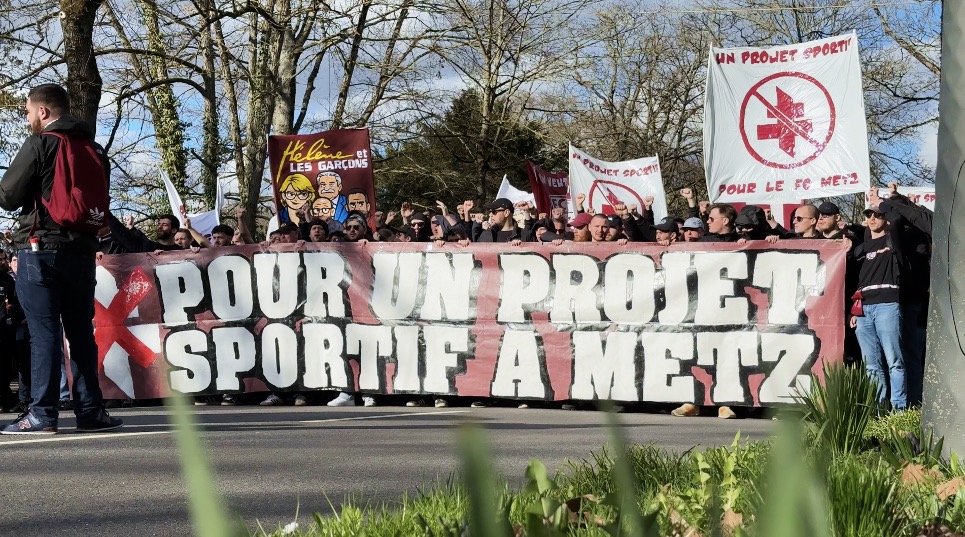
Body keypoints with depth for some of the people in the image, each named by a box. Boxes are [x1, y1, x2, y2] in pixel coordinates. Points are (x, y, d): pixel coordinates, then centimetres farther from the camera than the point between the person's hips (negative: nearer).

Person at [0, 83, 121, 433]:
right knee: (81, 331, 9)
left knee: (43, 331, -5)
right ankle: (90, 411, 7)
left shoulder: (39, 144, -7)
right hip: (82, 248, 6)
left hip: (42, 248, -5)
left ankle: (42, 414, -7)